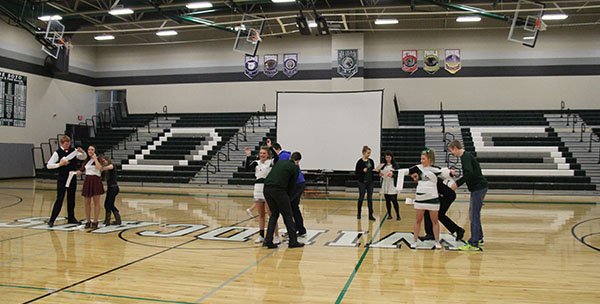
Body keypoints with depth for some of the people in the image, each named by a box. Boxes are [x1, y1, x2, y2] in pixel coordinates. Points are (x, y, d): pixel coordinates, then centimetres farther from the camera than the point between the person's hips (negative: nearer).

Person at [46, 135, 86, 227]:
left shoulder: (73, 151, 4)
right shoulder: (57, 153, -6)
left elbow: (83, 157, 16)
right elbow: (48, 165, -9)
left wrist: (82, 152, -4)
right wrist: (60, 164, -20)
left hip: (72, 178, 4)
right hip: (62, 179, -4)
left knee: (71, 199, 11)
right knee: (59, 199, -7)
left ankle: (71, 218, 21)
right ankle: (51, 220, -1)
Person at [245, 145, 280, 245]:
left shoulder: (271, 162, -2)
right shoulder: (256, 163, 9)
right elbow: (247, 168, -5)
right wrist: (248, 156, -13)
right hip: (258, 190, 5)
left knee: (271, 214, -7)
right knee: (261, 214, 13)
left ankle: (277, 236, -3)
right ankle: (261, 235, 21)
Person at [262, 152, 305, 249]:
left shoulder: (279, 162, 24)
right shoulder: (295, 168, 9)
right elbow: (292, 185, 11)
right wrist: (287, 196, 26)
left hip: (266, 189, 6)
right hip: (279, 190, -6)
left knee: (274, 213, 18)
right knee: (287, 215, 8)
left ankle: (268, 240, 11)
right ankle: (293, 241, 11)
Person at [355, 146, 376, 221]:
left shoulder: (371, 161, 7)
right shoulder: (360, 162, -7)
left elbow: (373, 171, 16)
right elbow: (356, 173, -7)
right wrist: (362, 171, -21)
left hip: (370, 182, 4)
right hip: (362, 182, -4)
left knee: (370, 199, 3)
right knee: (361, 198, 7)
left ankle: (370, 215, 6)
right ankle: (359, 214, 24)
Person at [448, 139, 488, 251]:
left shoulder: (466, 157, -14)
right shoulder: (466, 156, 17)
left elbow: (469, 173, -27)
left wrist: (457, 184, -21)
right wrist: (457, 182, 17)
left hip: (478, 187, -10)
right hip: (477, 187, 10)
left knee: (474, 215, -9)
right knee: (472, 214, 19)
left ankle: (474, 244, -7)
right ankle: (479, 239, 29)